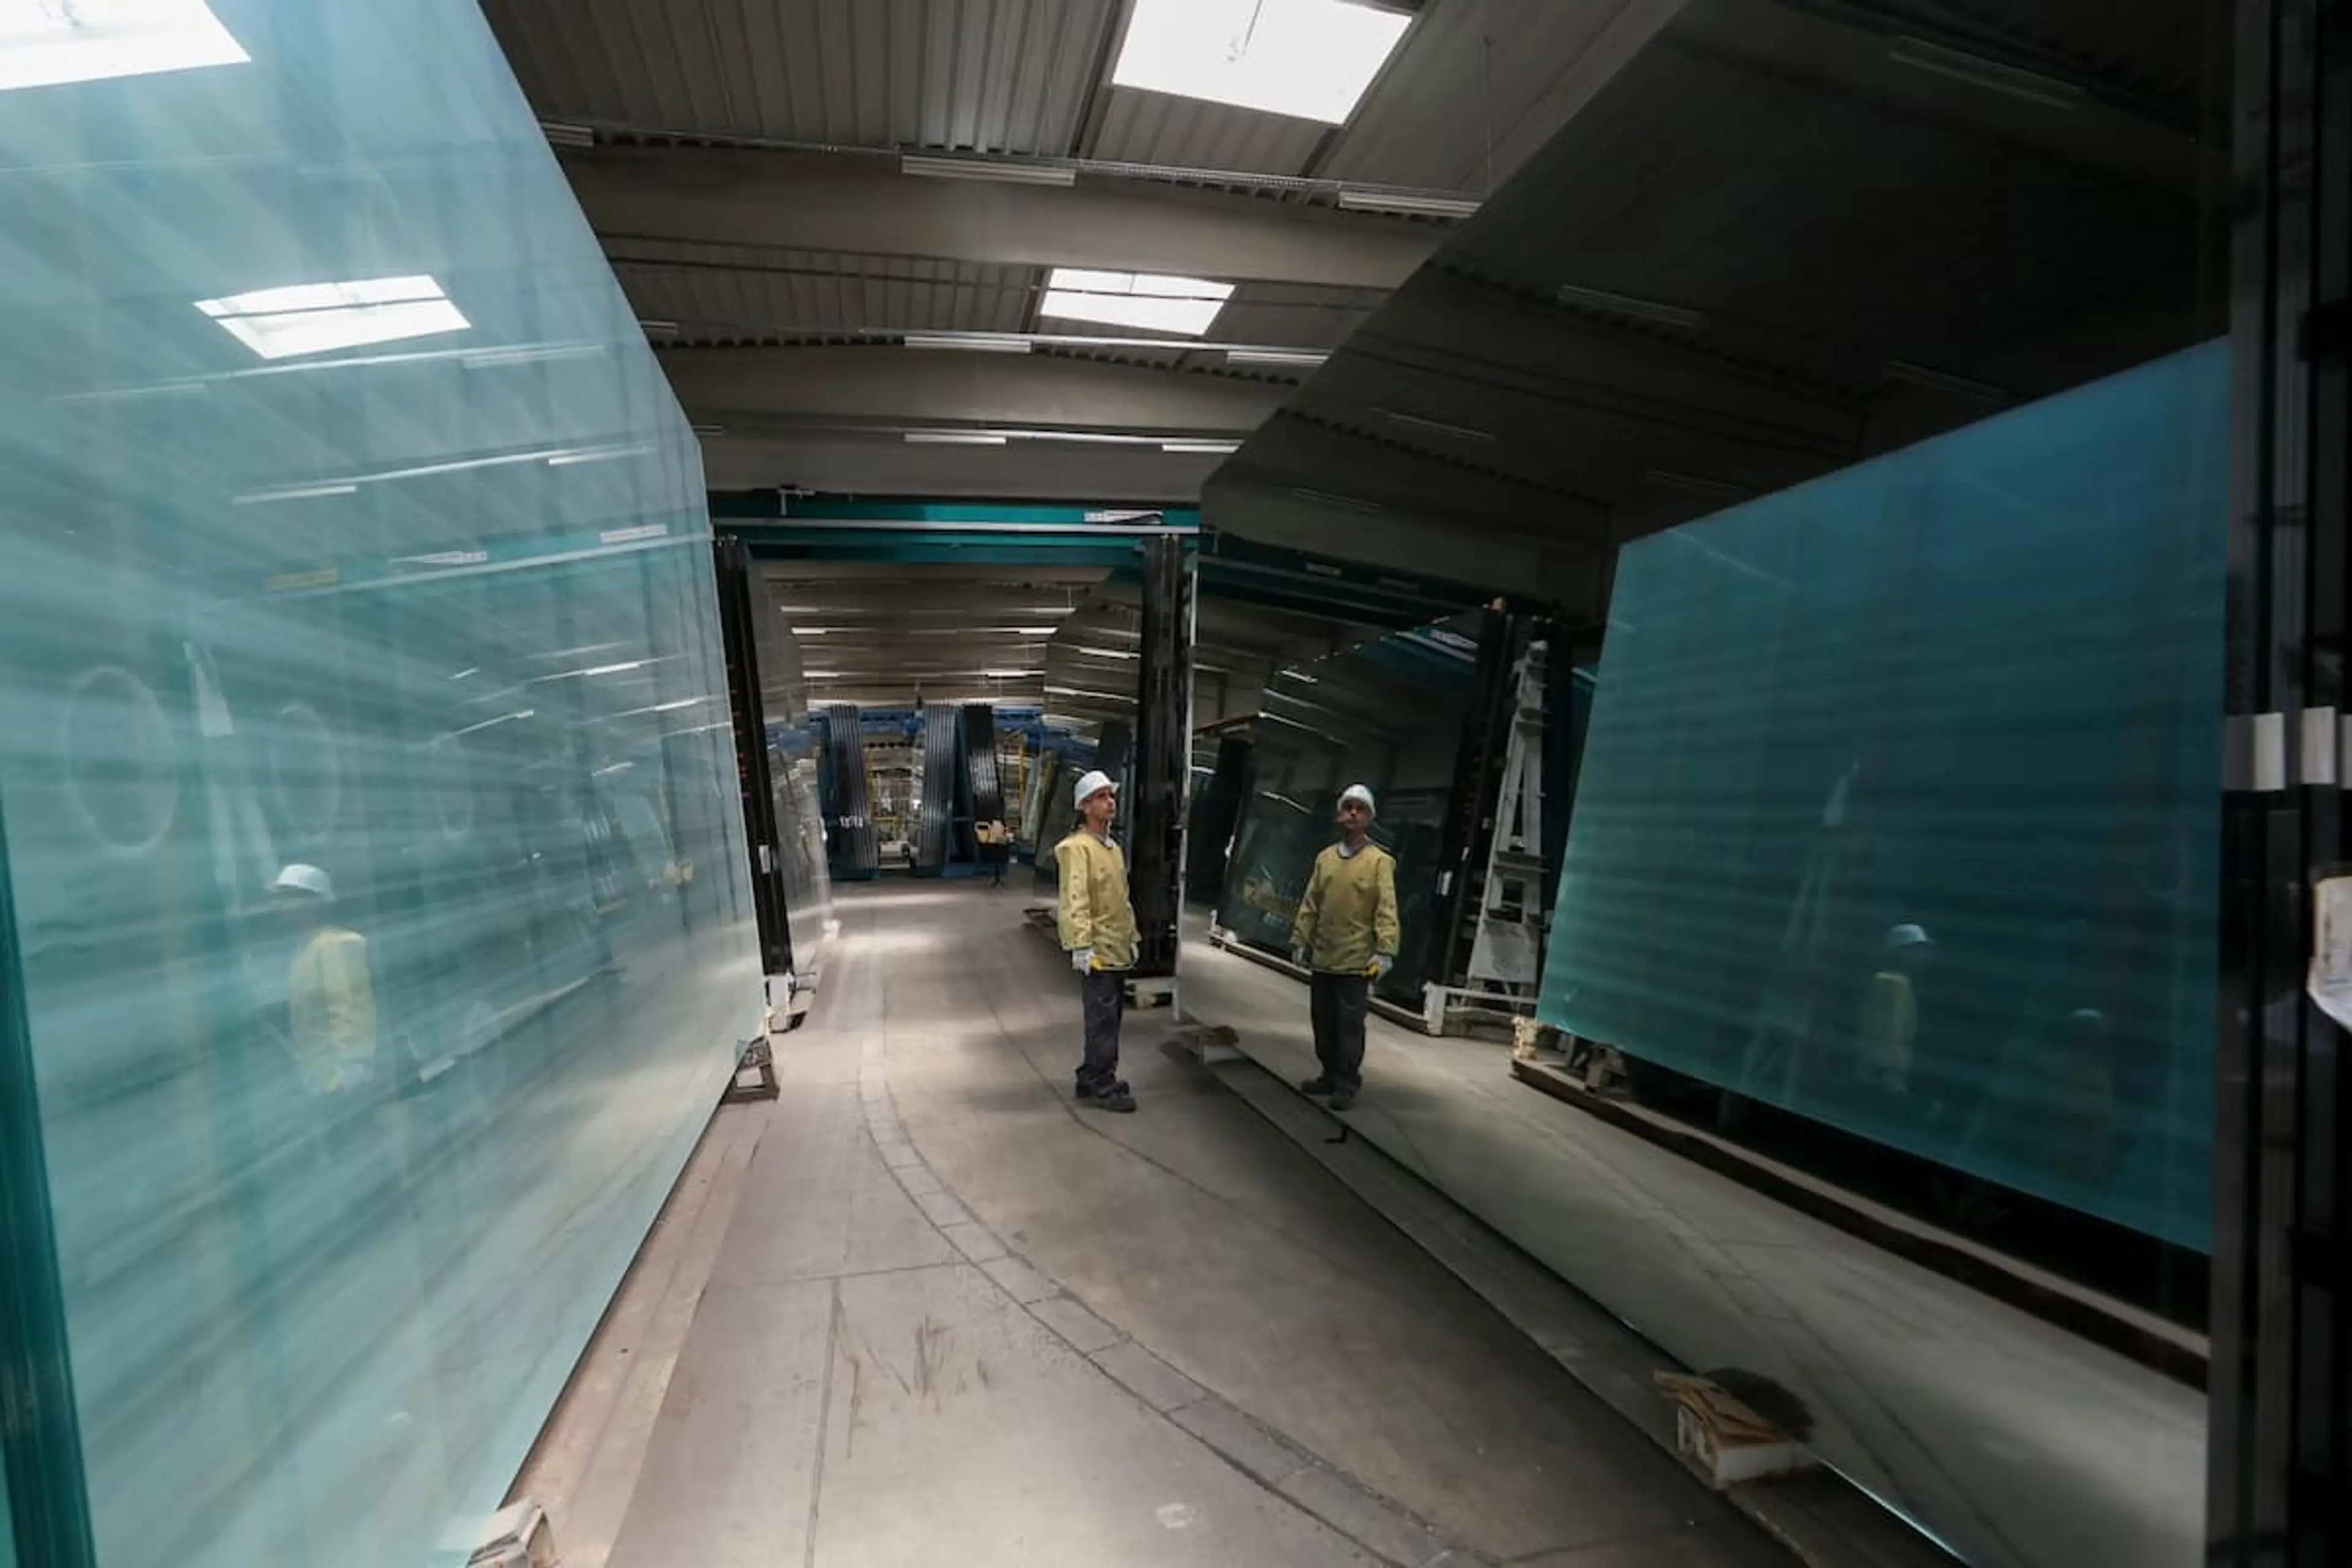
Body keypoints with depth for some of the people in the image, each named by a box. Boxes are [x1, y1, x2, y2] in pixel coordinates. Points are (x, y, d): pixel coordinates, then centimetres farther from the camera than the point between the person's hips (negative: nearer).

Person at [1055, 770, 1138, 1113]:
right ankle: (1100, 1087, -1)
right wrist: (1081, 944, -26)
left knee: (1110, 1015, 14)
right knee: (1103, 1017, -7)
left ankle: (1093, 1078, 25)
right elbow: (1076, 900, -20)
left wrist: (1132, 938, 21)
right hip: (1096, 950, -9)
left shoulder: (1114, 849, 18)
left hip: (1118, 949, 9)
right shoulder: (1078, 848, -11)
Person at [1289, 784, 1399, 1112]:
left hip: (1356, 962, -5)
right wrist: (1300, 941, 7)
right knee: (1324, 1023, 14)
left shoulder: (1380, 861, -5)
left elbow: (1386, 910, -11)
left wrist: (1385, 950, -19)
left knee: (1349, 1026, 1)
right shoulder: (1325, 858, 9)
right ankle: (1330, 1075, 29)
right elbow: (1310, 904, 11)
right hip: (1322, 959, 5)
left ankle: (1347, 1084, 13)